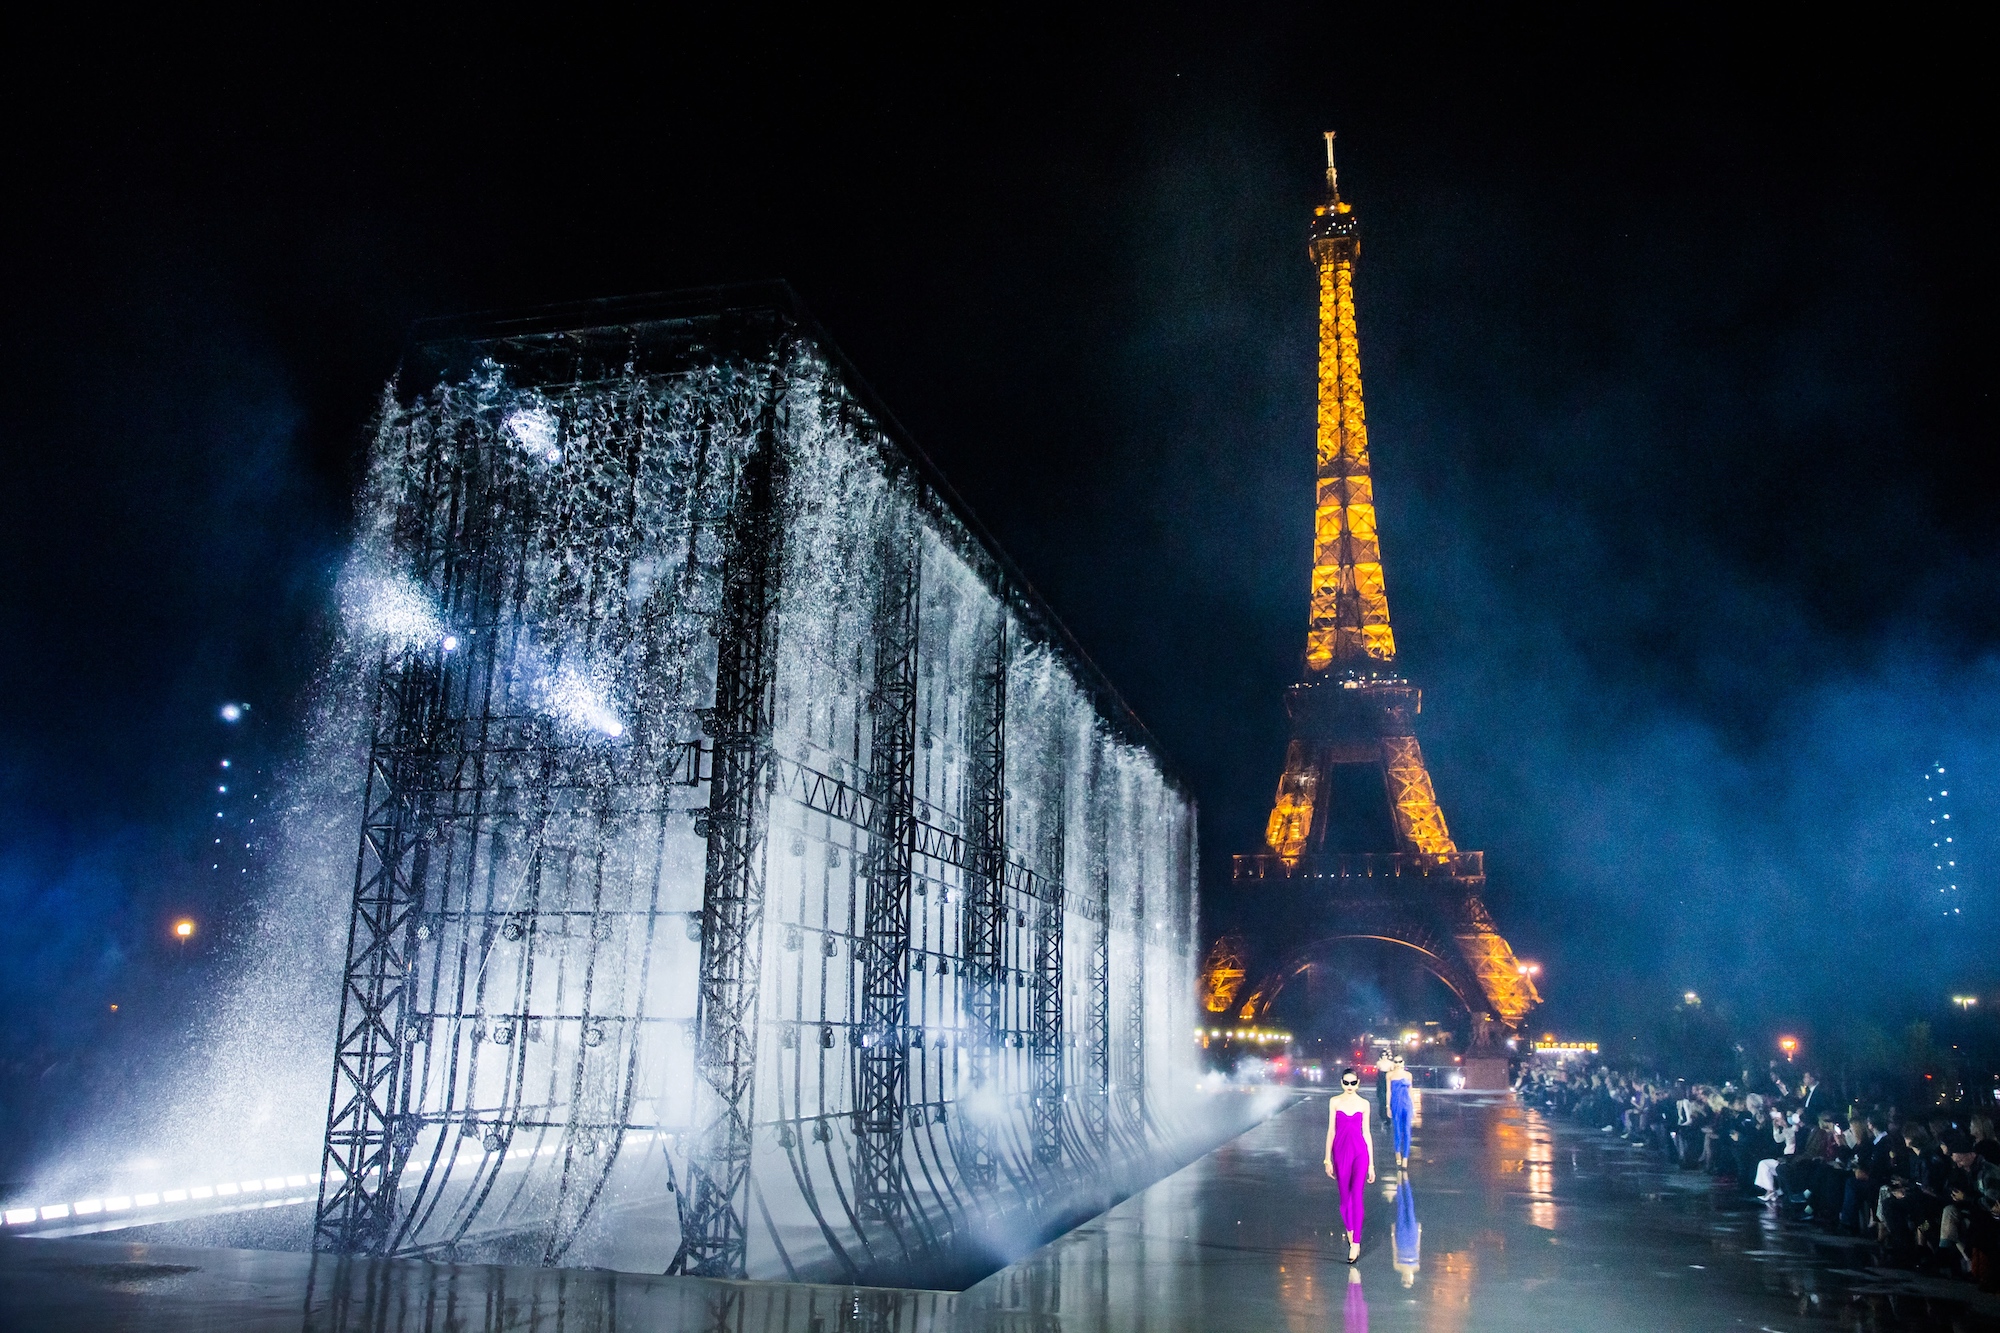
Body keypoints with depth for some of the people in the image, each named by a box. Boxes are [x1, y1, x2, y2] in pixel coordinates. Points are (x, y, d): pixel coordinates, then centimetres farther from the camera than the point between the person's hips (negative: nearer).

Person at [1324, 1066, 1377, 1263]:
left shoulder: (1363, 1104, 1)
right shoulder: (1334, 1102, 1)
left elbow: (1366, 1132, 5)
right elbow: (1331, 1130, 3)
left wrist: (1371, 1164, 5)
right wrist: (1328, 1159, 1)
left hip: (1360, 1152, -1)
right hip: (1341, 1152, 1)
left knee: (1356, 1196, -8)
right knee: (1344, 1196, 10)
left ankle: (1356, 1242, -3)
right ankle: (1349, 1229, 34)